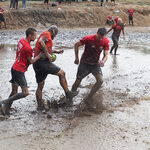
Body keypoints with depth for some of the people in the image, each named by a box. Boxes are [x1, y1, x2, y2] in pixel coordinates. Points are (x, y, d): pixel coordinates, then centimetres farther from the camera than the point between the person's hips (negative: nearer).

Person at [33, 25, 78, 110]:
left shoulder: (45, 35, 26)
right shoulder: (47, 34, -4)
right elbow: (40, 41, -26)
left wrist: (56, 52, 46)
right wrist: (47, 54, -24)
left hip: (37, 64, 10)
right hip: (43, 61, -10)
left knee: (40, 86, 14)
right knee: (61, 73, -4)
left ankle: (40, 106, 19)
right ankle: (68, 94, -1)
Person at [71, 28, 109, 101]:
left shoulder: (105, 41, -15)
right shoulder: (88, 38, -24)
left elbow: (106, 55, -13)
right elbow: (76, 45, -11)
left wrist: (103, 61, -36)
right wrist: (76, 58, -12)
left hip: (96, 64, 3)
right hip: (85, 63, -3)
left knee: (100, 81, -15)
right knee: (78, 82, -3)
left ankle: (89, 98, 0)